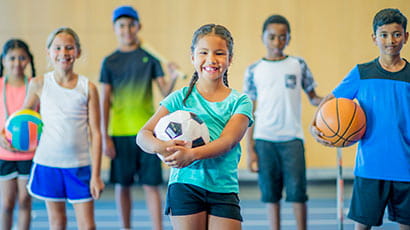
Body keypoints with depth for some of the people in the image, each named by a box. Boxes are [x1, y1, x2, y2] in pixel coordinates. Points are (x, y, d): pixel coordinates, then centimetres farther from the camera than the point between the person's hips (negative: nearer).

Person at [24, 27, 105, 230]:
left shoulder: (88, 88, -1)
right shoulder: (39, 84, 0)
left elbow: (95, 133, -1)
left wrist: (96, 175, -3)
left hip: (80, 166, 0)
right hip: (48, 162, 0)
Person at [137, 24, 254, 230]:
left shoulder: (239, 102, 5)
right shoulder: (181, 98, 5)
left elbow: (228, 141, -12)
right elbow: (143, 135, -3)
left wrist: (191, 154, -30)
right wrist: (161, 147, -27)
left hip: (224, 188, 1)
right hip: (185, 187, -1)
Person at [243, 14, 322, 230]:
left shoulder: (298, 65, 6)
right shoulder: (254, 71, 6)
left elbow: (312, 97, 10)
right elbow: (250, 112, 7)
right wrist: (250, 150, 3)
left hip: (292, 137, 0)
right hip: (264, 139, 0)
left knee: (297, 191, -2)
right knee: (270, 193, 5)